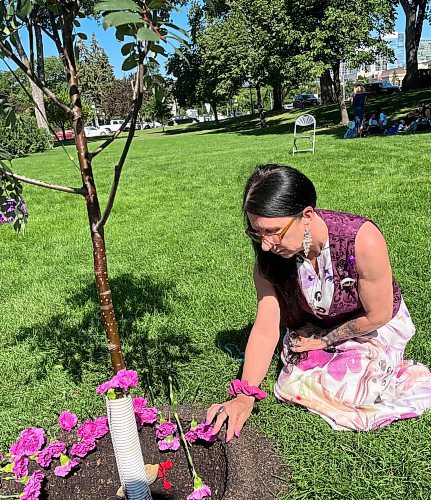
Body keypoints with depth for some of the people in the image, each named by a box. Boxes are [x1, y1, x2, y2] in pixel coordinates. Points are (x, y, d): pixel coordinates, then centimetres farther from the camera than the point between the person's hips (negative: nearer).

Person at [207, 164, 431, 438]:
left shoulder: (363, 240, -37)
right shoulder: (269, 257, -24)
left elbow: (377, 316, -22)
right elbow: (265, 329, -20)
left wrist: (324, 339, -10)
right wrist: (245, 395, -29)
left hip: (376, 328, -3)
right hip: (316, 327, 4)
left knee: (339, 389, -19)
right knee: (292, 385, -11)